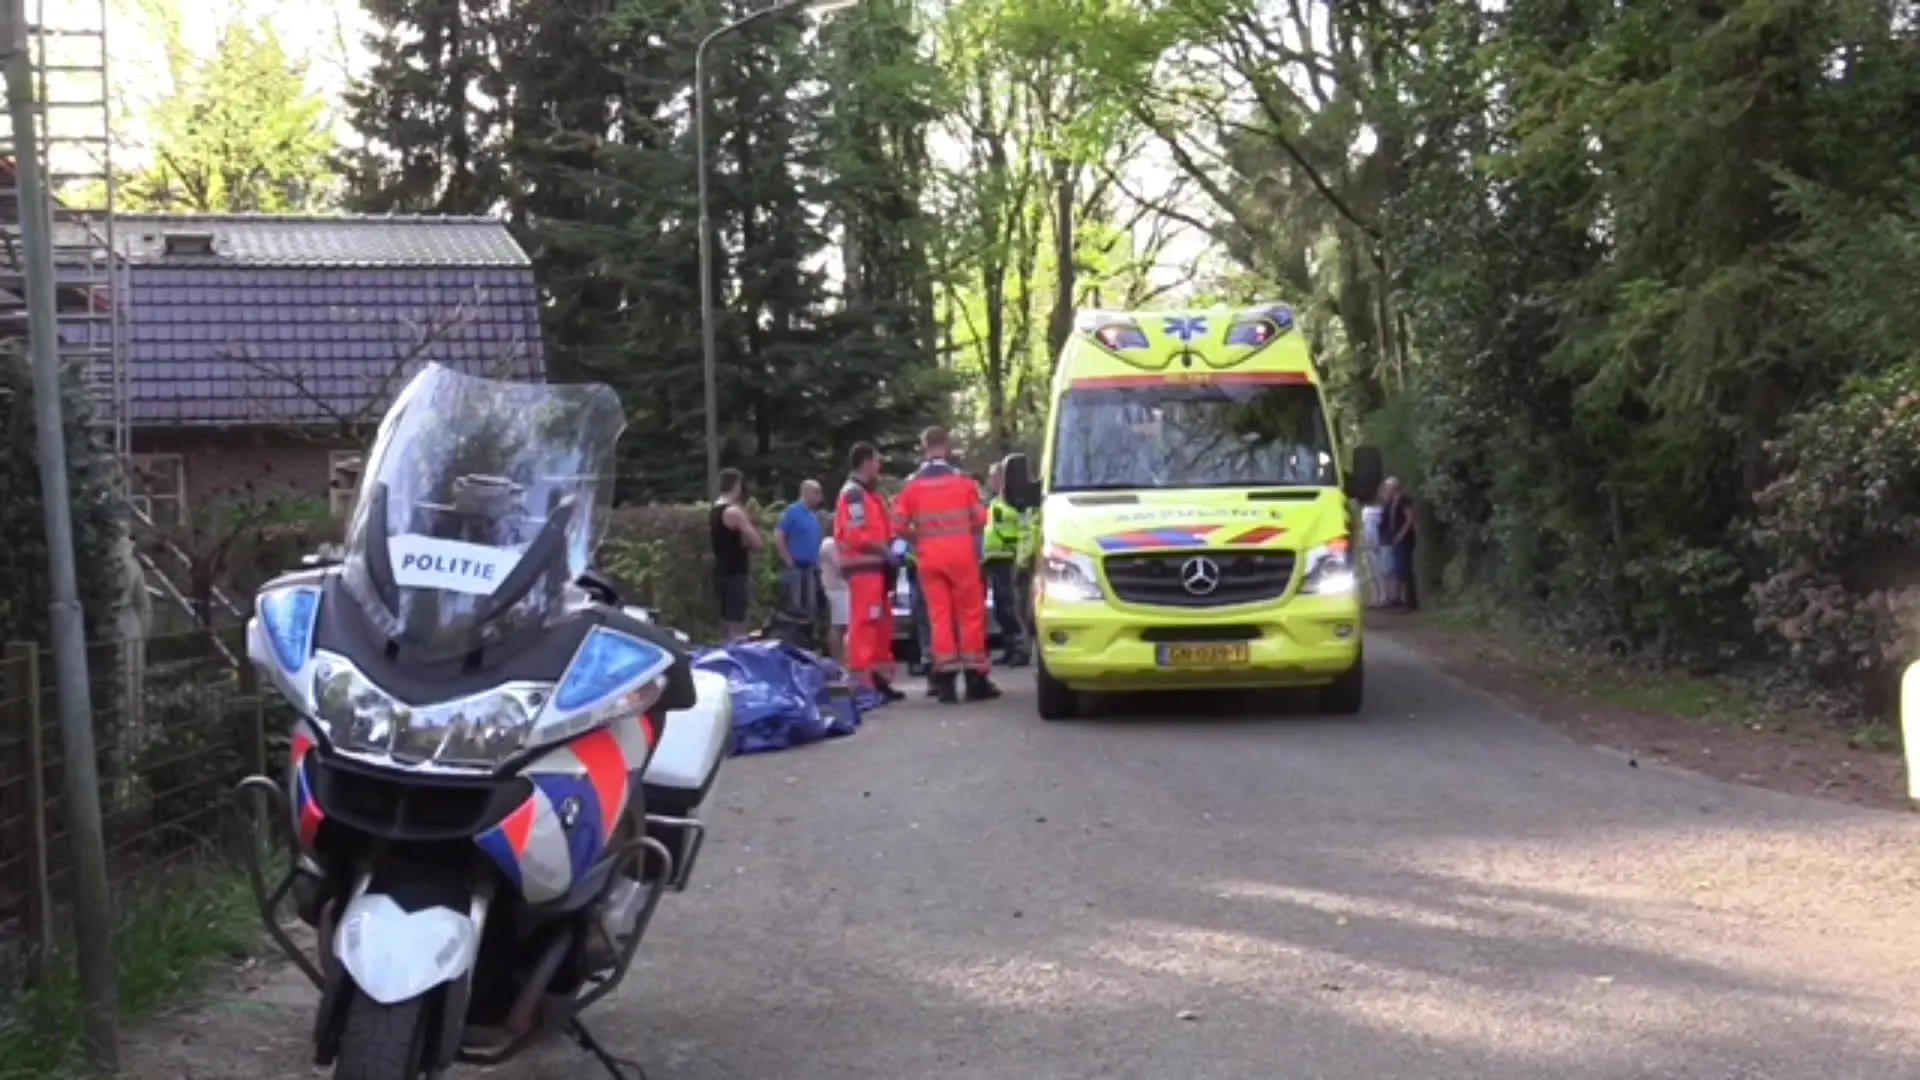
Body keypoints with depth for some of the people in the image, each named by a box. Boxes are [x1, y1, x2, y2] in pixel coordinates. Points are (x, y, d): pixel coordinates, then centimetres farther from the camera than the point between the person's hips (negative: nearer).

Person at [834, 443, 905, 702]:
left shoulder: (867, 492, 21)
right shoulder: (854, 493, -12)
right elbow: (855, 535, -21)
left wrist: (888, 546, 13)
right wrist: (885, 550, -13)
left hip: (874, 566, 11)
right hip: (864, 567, -11)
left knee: (881, 623, 15)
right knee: (865, 623, -12)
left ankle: (879, 677, 21)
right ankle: (863, 681, -13)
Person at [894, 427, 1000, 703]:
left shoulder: (912, 485, 1)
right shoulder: (962, 480, -3)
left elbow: (899, 526, -3)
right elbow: (980, 519, -2)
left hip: (929, 558, 2)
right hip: (962, 554, -2)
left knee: (939, 615, 4)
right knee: (971, 613, 5)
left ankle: (945, 679, 2)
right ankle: (975, 678, 7)